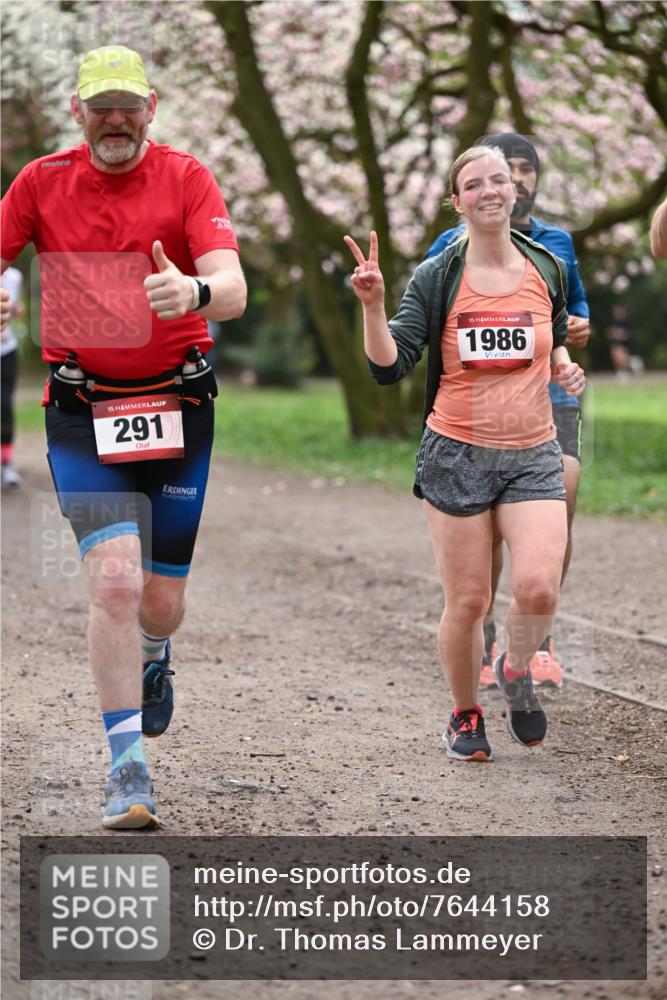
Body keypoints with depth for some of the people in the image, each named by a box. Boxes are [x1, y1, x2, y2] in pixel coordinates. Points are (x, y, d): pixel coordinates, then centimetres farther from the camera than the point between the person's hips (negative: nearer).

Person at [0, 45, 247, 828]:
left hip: (177, 405, 1)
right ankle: (128, 770, -8)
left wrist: (193, 291, -40)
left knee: (162, 601, 8)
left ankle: (151, 662, 46)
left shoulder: (186, 178, -5)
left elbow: (232, 288, -17)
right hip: (82, 411, 0)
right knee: (114, 584, -16)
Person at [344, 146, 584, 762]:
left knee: (538, 589, -16)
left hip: (533, 456, 2)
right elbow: (391, 366, -8)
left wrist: (565, 369, 3)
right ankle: (465, 715, 24)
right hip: (458, 456, -1)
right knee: (468, 602, 1)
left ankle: (516, 672, 17)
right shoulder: (437, 278, -2)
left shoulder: (547, 269, 6)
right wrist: (374, 306, -22)